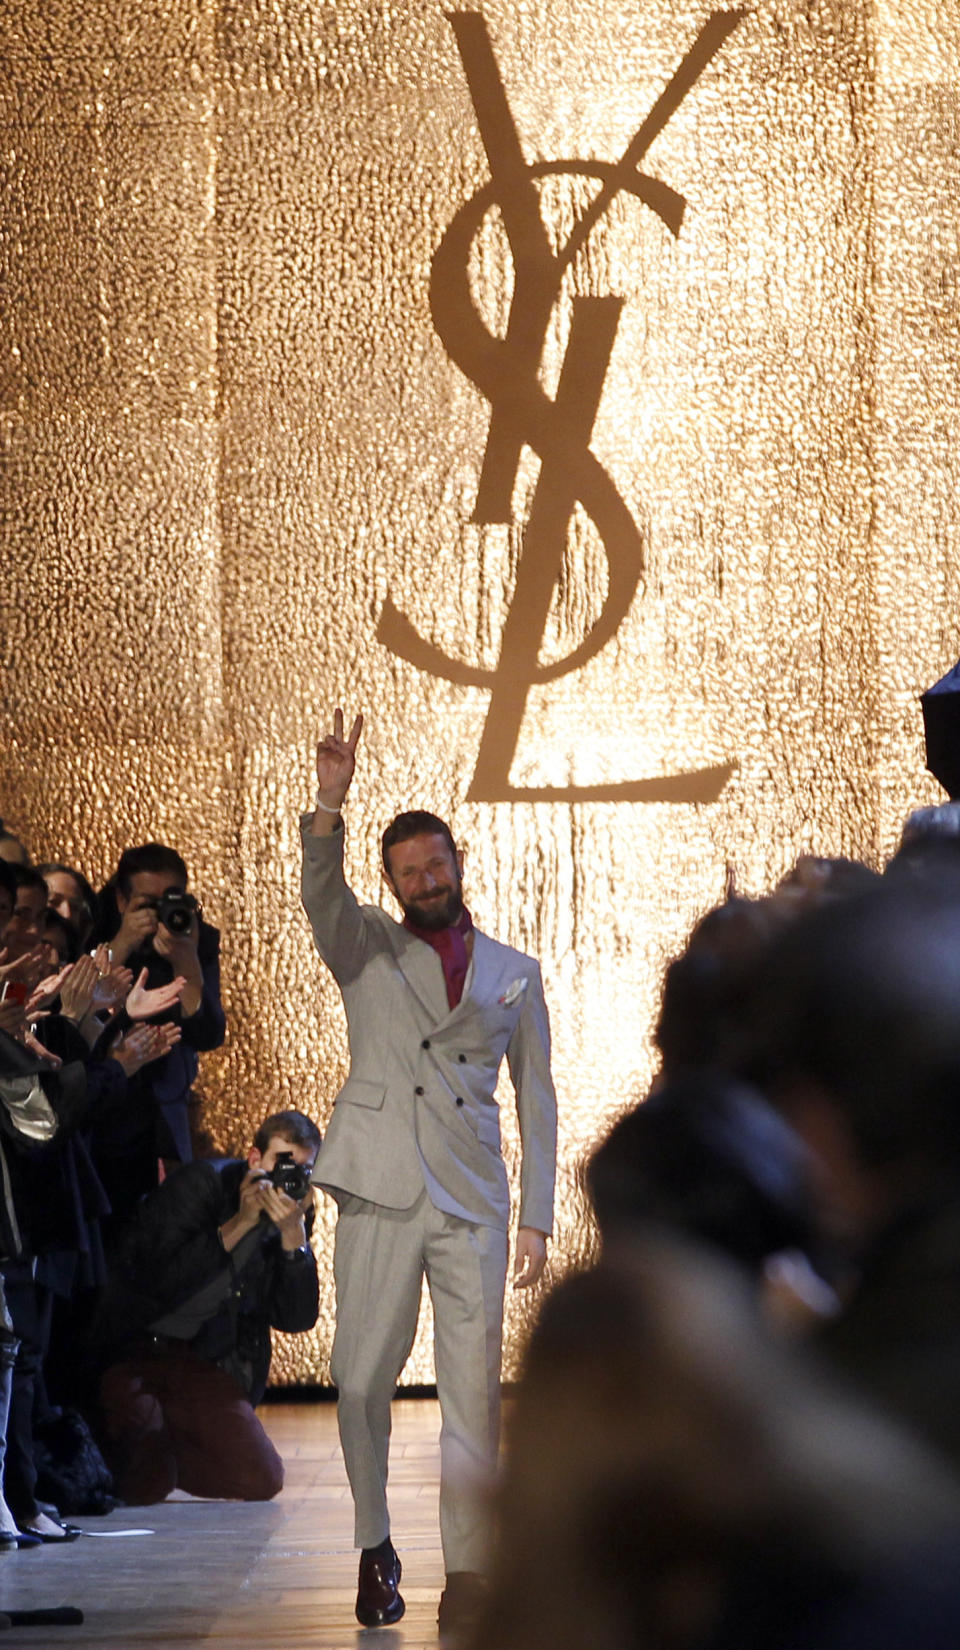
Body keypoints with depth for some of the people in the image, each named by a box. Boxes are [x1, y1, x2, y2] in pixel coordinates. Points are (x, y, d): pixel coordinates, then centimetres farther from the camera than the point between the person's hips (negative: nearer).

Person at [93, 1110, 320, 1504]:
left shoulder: (294, 1214, 3)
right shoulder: (201, 1184, -10)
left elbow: (297, 1319, -6)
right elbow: (164, 1283, -22)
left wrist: (293, 1234, -19)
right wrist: (239, 1224, -23)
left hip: (202, 1363, 6)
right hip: (130, 1352, -5)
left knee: (261, 1482, -10)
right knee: (147, 1486, -24)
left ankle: (151, 1449, 13)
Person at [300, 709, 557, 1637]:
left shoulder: (513, 974, 15)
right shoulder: (368, 952, 11)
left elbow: (537, 1100, 15)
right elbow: (321, 897, -11)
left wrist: (537, 1217, 7)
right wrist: (329, 804, -28)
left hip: (473, 1204, 1)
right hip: (381, 1198, -1)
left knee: (474, 1394, -5)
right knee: (362, 1380, -2)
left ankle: (467, 1579, -3)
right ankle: (375, 1550, 18)